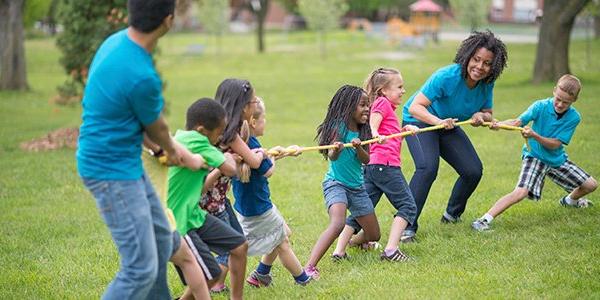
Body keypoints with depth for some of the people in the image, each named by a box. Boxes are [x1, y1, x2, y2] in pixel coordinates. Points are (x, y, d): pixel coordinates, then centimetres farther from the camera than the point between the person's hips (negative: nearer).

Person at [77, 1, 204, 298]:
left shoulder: (116, 41, -1)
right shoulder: (141, 76, -28)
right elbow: (156, 128, -6)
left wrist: (172, 148, 16)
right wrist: (176, 153, 15)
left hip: (126, 163, 10)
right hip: (112, 172, -10)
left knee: (161, 238, 23)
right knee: (141, 268, -9)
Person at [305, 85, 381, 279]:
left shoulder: (362, 131, 5)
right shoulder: (338, 126, -12)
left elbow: (366, 161, -4)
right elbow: (331, 156, -22)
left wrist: (358, 148, -24)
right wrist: (335, 150, -45)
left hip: (357, 187, 7)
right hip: (336, 183, -7)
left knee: (373, 236, 13)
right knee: (338, 224, -33)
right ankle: (309, 267, -36)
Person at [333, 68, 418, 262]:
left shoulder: (385, 105, 26)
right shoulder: (382, 102, -3)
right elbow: (372, 128, -18)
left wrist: (405, 129, 21)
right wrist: (376, 135, -38)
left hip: (371, 166, 9)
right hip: (386, 164, -9)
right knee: (407, 206, -2)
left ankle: (339, 251, 2)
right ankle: (391, 250, -12)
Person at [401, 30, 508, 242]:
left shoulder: (486, 84, -13)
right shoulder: (447, 76, -32)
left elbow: (488, 114, 1)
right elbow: (415, 107, -35)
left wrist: (481, 116, -24)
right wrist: (438, 121, -51)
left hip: (448, 127, 7)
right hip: (419, 121, -7)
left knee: (474, 171, 0)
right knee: (427, 167, -30)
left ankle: (452, 215, 27)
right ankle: (406, 226, -27)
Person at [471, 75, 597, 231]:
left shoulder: (574, 117, -13)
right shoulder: (540, 106, -18)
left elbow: (555, 144, -18)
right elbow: (518, 122, -30)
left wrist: (534, 135, -35)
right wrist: (499, 124, -50)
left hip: (557, 158, 4)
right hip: (535, 156, -4)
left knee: (591, 185, 9)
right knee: (520, 192, -26)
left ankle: (570, 200, 43)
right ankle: (484, 220, -26)